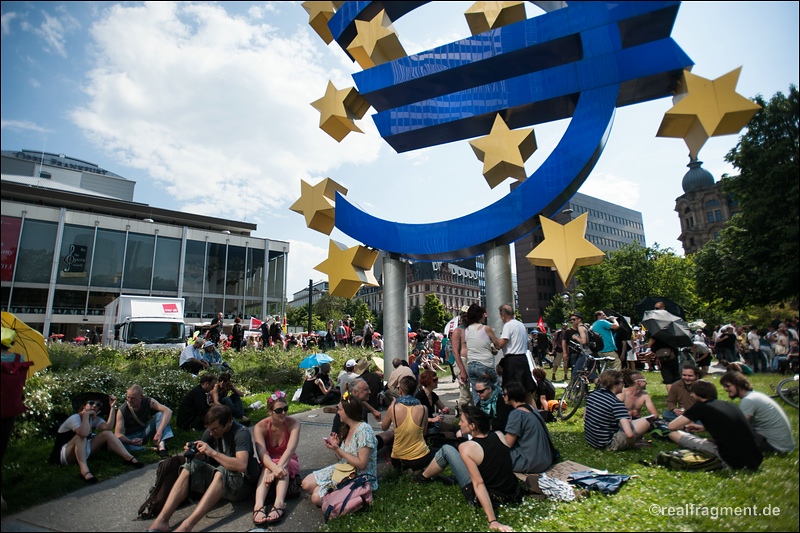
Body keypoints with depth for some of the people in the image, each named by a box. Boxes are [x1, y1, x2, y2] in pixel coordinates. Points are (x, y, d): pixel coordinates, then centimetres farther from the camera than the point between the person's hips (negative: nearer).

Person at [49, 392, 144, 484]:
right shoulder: (74, 418, -19)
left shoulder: (95, 419, 2)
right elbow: (83, 433, -41)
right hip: (63, 456, -7)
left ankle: (130, 458, -22)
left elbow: (108, 427, -21)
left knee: (107, 433, -11)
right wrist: (86, 414, -31)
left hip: (82, 452, 7)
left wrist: (112, 407, -23)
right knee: (81, 436, -33)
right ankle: (84, 471, -48)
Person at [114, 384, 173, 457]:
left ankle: (161, 446, -38)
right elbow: (118, 434, -22)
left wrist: (159, 432, -43)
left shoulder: (149, 402, -17)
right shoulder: (122, 410, -17)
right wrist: (131, 442, -43)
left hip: (145, 432, 1)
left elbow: (168, 411, -31)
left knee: (160, 414, -24)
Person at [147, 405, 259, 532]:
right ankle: (161, 520, -22)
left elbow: (242, 466, -33)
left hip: (243, 484, -7)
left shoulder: (241, 433, -20)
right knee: (191, 466, -12)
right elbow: (200, 458, 9)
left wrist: (213, 453, -31)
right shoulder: (211, 431, 1)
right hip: (218, 477, 7)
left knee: (222, 472, -35)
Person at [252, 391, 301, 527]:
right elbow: (262, 453, -30)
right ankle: (259, 505, -51)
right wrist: (274, 468, -49)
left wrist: (277, 470, -45)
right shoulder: (260, 427, -17)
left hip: (289, 463, 0)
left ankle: (279, 503, -52)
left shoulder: (294, 423, -19)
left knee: (283, 467, -34)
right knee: (266, 468, -34)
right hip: (268, 463, 1)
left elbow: (290, 449, -31)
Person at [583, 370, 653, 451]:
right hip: (607, 444, -7)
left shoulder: (592, 395, 0)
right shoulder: (616, 404, -21)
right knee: (645, 422, -6)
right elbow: (629, 434, -28)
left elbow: (585, 417, 14)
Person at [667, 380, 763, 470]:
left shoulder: (700, 407, -6)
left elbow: (671, 426, -2)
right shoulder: (730, 405, 13)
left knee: (674, 434, -5)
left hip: (732, 462, -7)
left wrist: (685, 425, 20)